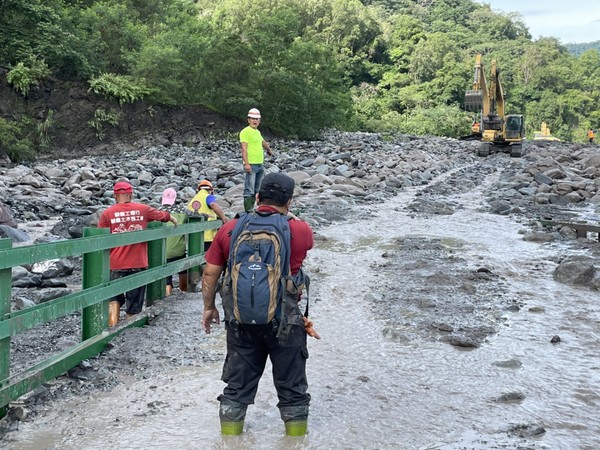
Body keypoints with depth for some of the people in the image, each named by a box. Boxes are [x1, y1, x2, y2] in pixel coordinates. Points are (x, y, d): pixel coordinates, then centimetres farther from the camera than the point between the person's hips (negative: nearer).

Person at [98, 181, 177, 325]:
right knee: (134, 303, 11)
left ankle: (112, 322, -1)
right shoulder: (143, 209, 1)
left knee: (114, 297, 17)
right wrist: (174, 220, 38)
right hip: (138, 264, 0)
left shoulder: (107, 213, -3)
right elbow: (163, 215, 17)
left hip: (116, 264, 0)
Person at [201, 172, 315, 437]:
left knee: (237, 386, 17)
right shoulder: (299, 231, -8)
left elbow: (210, 273, 2)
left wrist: (209, 307, 16)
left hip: (241, 321, 2)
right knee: (292, 387, 14)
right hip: (285, 322, -2)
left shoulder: (229, 230, -3)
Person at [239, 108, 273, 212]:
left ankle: (252, 209, 21)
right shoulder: (245, 131, -8)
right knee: (249, 190, -12)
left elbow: (263, 142, 39)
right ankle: (248, 211, -14)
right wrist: (246, 163, -26)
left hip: (260, 165, 9)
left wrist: (269, 150, 56)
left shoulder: (257, 132, 18)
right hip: (251, 165, -9)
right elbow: (244, 149, -17)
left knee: (257, 190, 13)